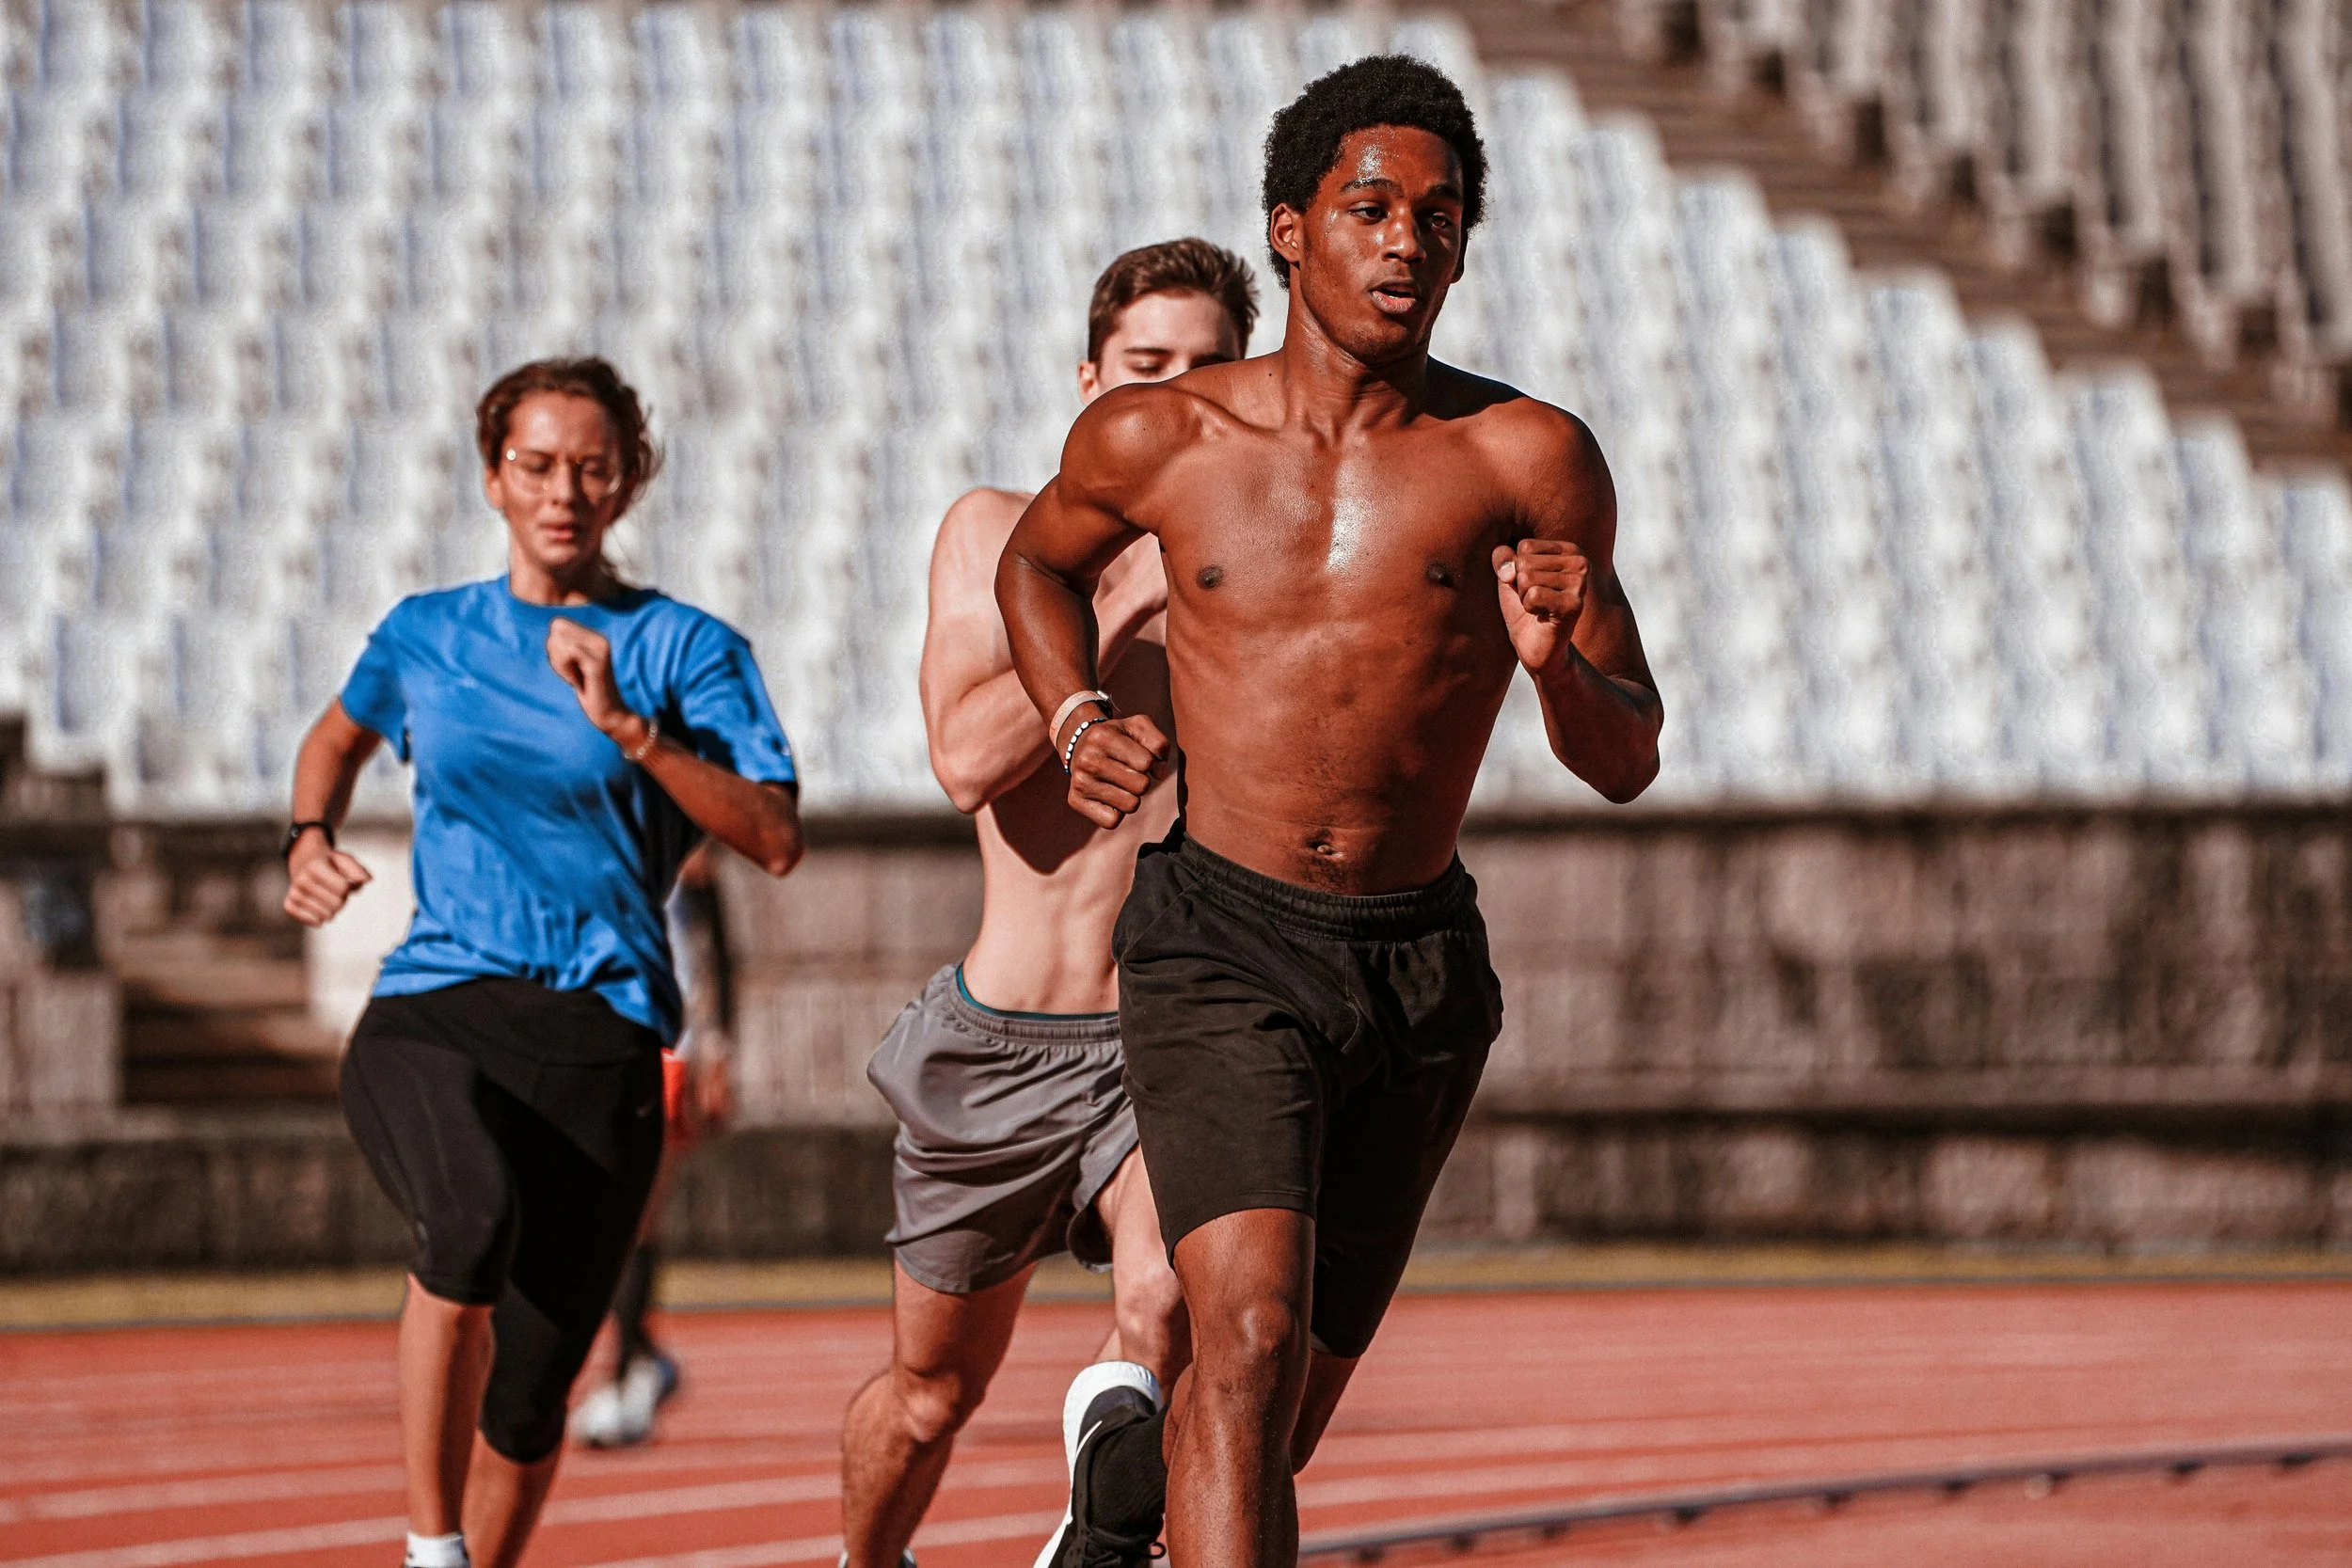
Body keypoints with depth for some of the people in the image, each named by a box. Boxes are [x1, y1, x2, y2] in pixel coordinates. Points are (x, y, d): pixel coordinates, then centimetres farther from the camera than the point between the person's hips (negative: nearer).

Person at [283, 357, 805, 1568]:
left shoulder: (685, 650, 6)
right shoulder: (425, 638, 14)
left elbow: (775, 841, -5)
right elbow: (338, 737, 36)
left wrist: (626, 727, -13)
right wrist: (309, 841, 16)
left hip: (598, 1044, 0)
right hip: (430, 1015, 0)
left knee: (528, 1397, 1)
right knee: (476, 1221, -35)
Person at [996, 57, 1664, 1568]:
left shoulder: (1530, 461, -4)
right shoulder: (1155, 439, -1)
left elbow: (1629, 763, 1)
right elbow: (1039, 560, 23)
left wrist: (1557, 664, -21)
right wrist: (1082, 726, 4)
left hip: (1421, 971, 2)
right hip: (1221, 948, -2)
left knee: (1286, 1410, 15)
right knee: (1252, 1341, -24)